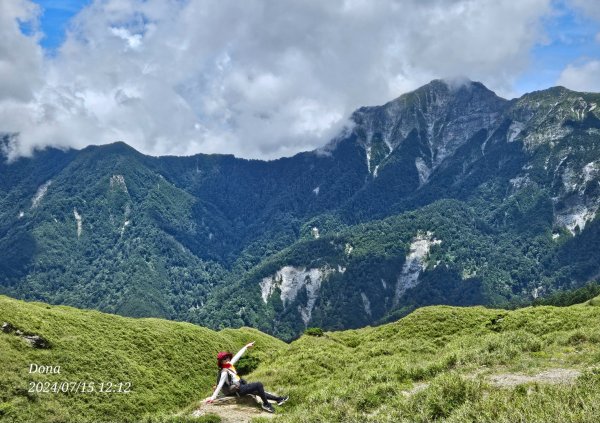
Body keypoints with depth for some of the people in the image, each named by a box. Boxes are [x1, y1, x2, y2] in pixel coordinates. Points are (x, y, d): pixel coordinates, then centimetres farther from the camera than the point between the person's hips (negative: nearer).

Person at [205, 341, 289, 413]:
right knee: (259, 385, -19)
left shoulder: (229, 364, 2)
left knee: (260, 392, 11)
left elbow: (237, 356, 10)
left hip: (241, 386, 9)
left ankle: (279, 399, 18)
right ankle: (266, 404, -8)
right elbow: (220, 385, -26)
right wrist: (213, 397, -31)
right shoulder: (224, 372, -21)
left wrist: (246, 347, 15)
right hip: (238, 390, -9)